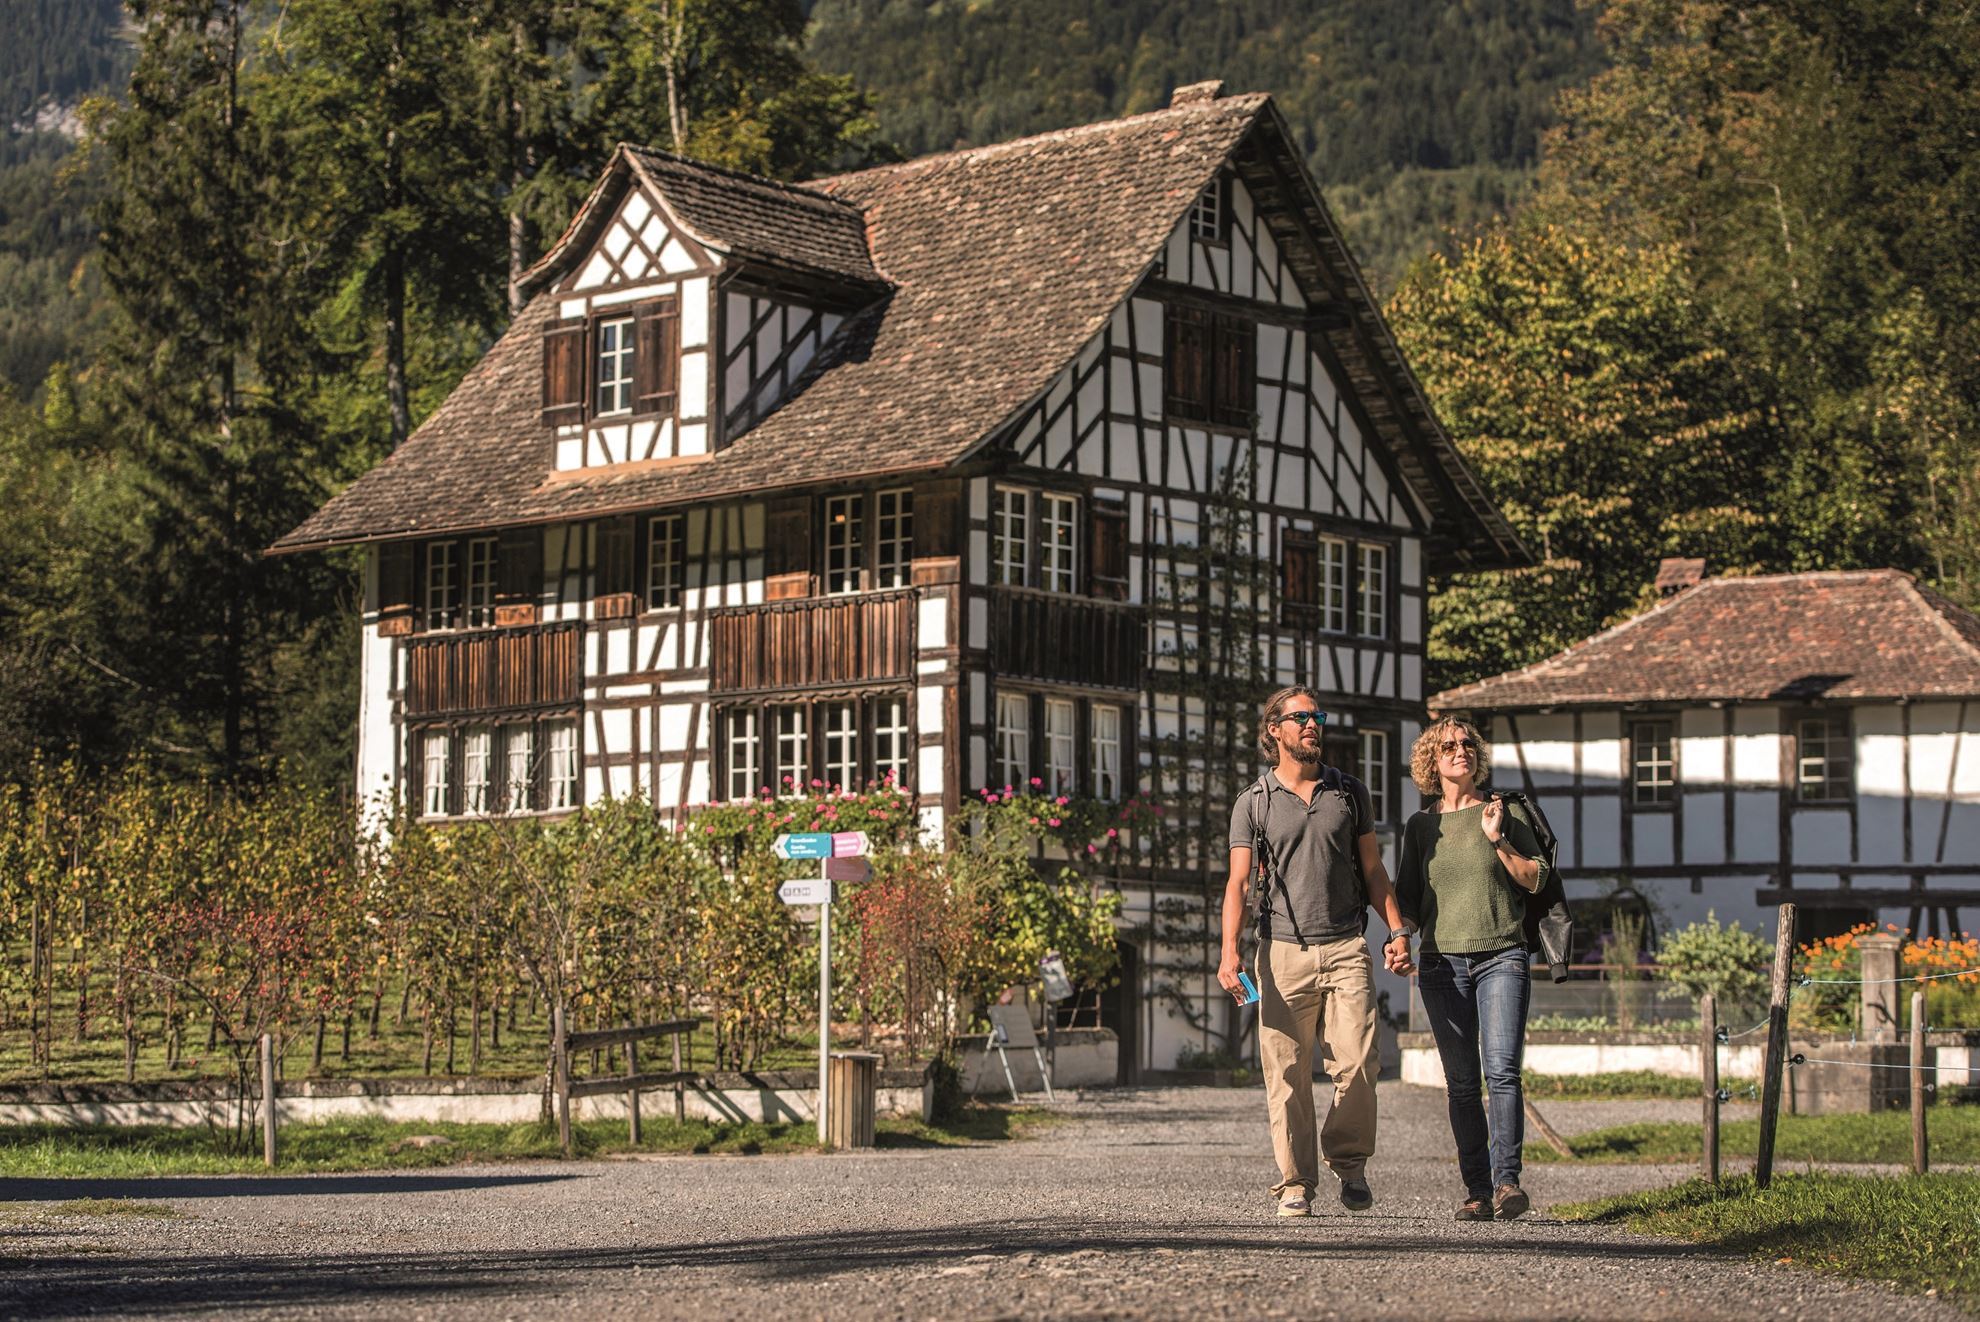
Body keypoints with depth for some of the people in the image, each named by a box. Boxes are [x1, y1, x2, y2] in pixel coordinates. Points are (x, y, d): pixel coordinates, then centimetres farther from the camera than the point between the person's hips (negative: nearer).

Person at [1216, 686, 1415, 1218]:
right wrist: (1229, 951, -13)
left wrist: (1397, 929, 3)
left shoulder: (1350, 792, 13)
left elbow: (1373, 870, 17)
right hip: (1283, 951, -1)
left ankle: (1349, 1163, 12)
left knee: (1357, 1064, -8)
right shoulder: (1253, 803, 6)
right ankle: (1295, 1183, 6)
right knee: (1287, 1076, -2)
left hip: (1346, 949, 1)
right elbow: (1238, 881, 0)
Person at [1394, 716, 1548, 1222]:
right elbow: (1407, 899, 17)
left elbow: (1535, 879, 6)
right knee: (1461, 1082, 0)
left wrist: (1498, 839, -7)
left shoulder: (1507, 812, 8)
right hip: (1442, 962, 2)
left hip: (1502, 957, -2)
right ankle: (1477, 1190, 2)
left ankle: (1506, 1179, -19)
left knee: (1502, 1069, -16)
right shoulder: (1421, 826, 14)